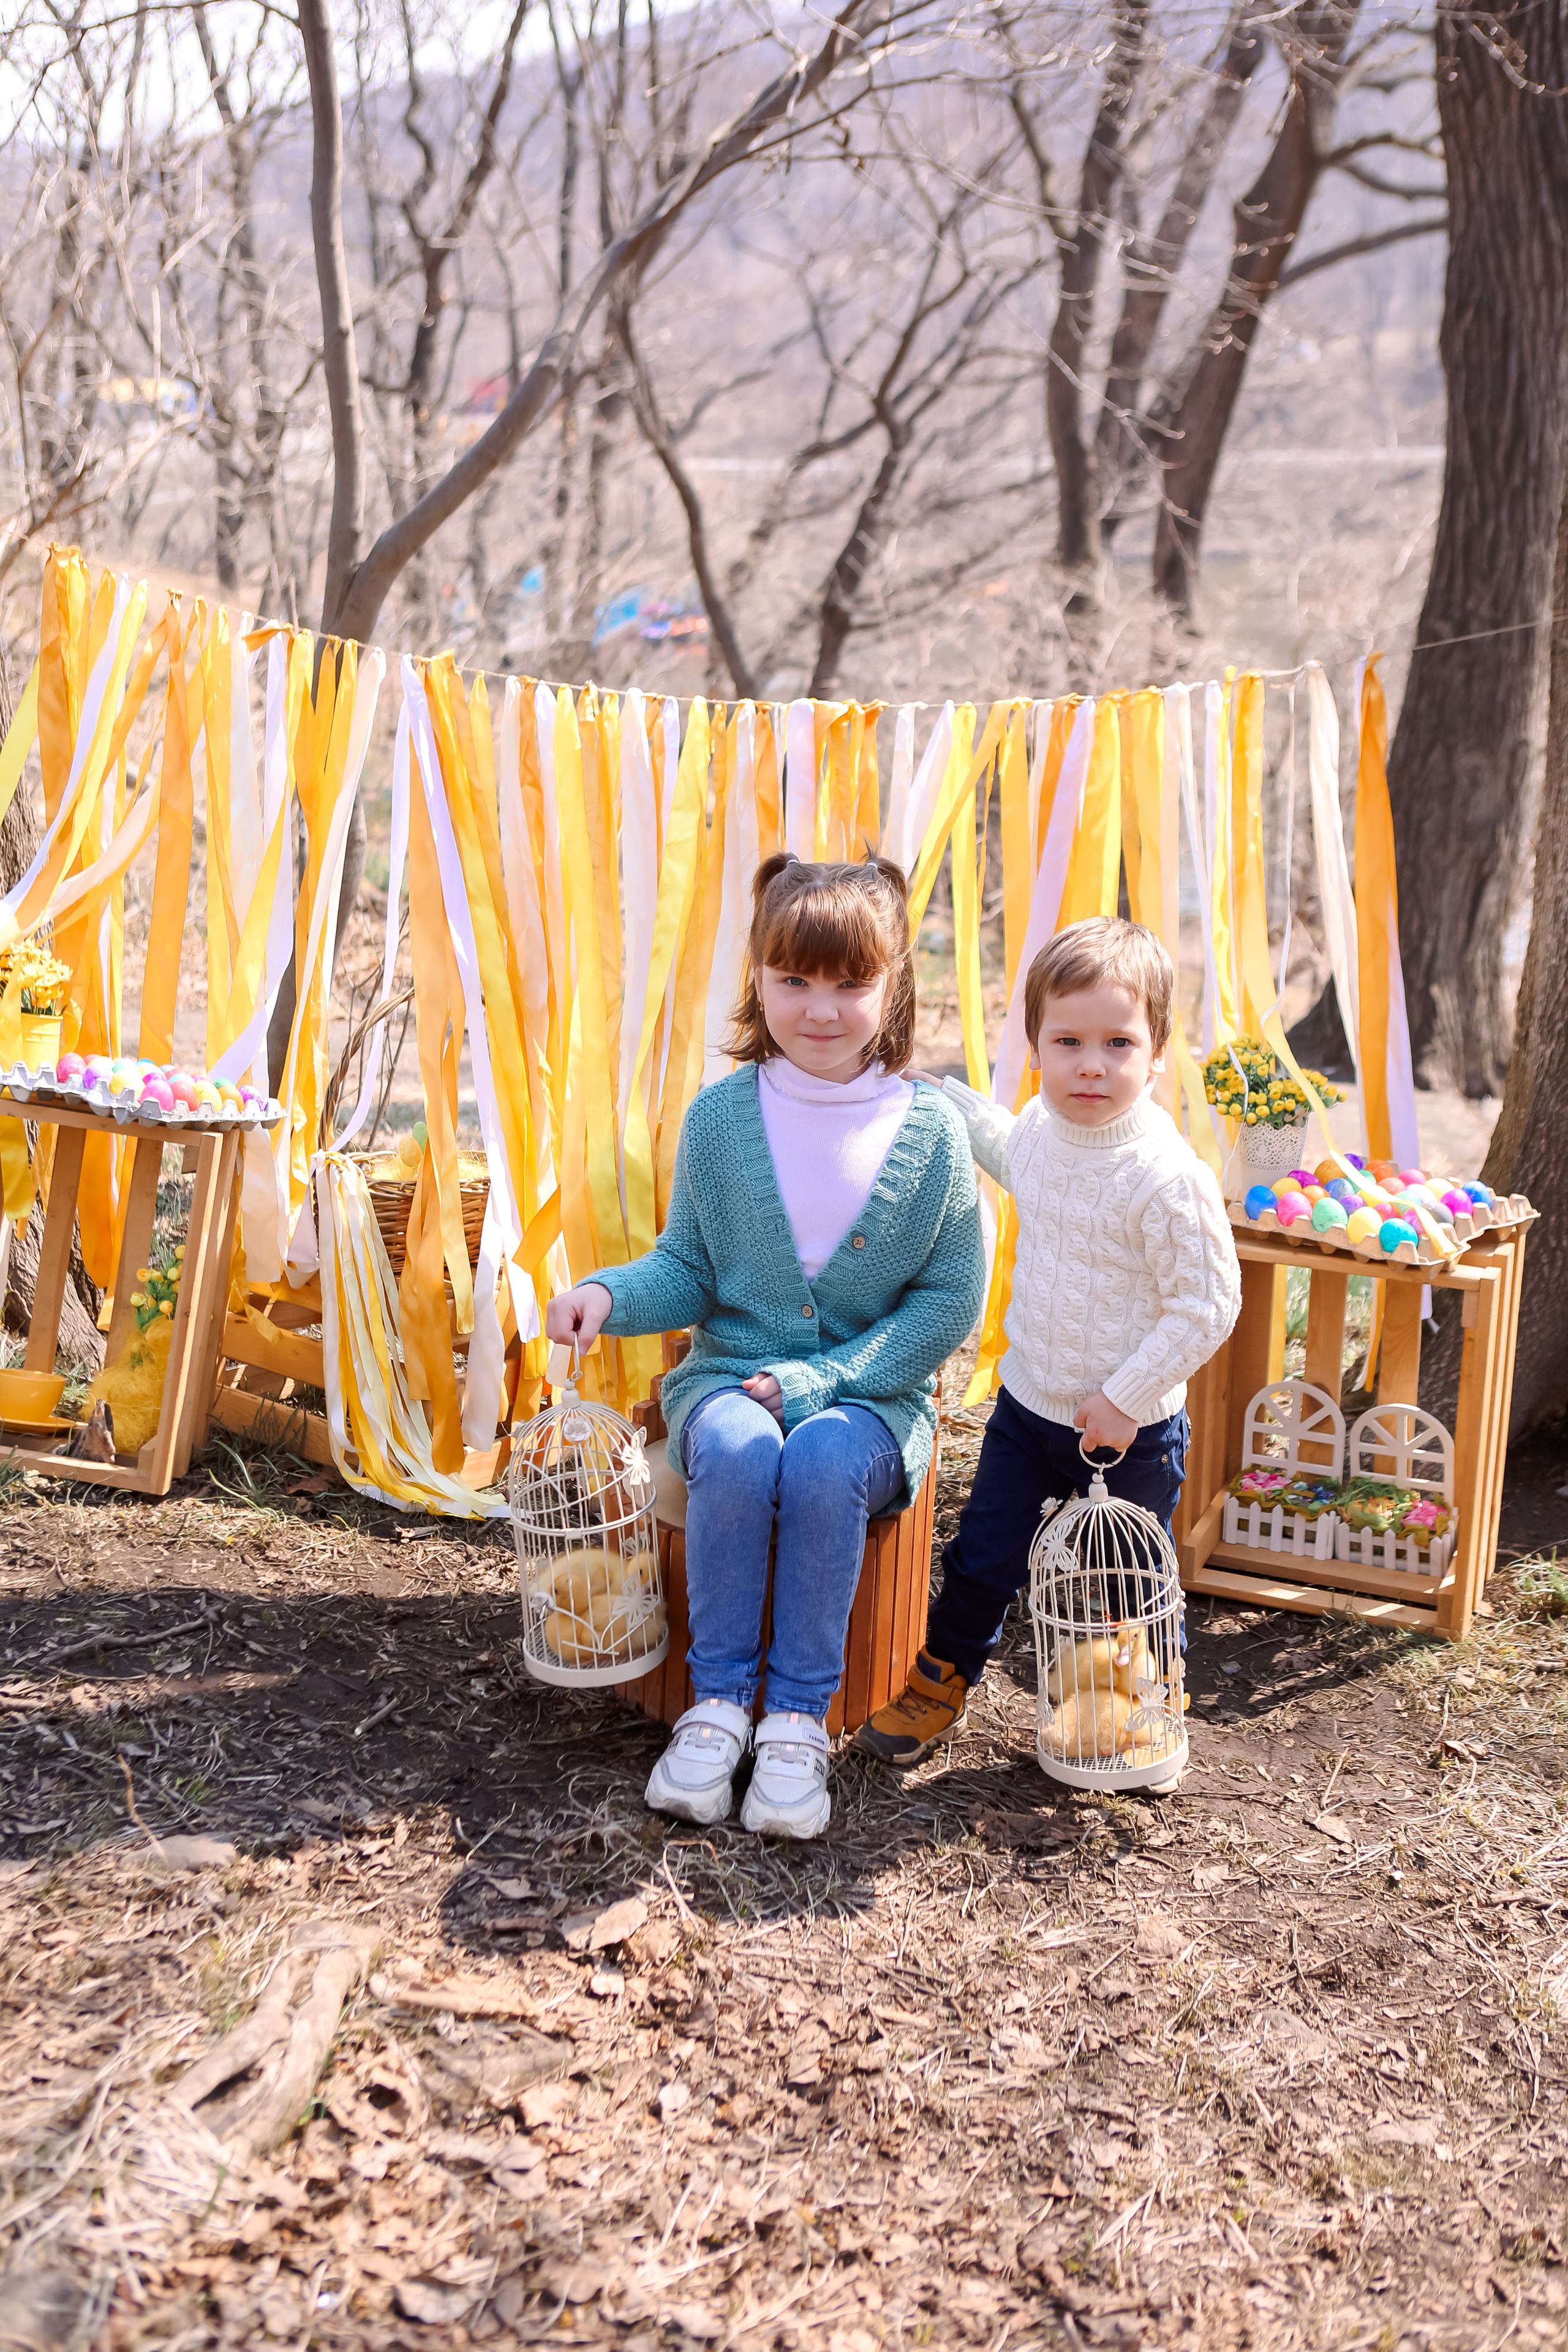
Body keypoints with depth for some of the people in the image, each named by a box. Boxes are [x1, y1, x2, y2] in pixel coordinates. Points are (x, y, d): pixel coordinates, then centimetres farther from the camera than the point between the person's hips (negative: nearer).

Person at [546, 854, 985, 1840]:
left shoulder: (930, 1130, -4)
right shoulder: (722, 1115, 2)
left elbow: (949, 1303, -4)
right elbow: (688, 1269, 9)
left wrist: (818, 1381, -14)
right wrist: (611, 1293, -14)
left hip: (870, 1395, -1)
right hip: (731, 1374, 1)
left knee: (824, 1462, -33)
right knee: (735, 1454, -32)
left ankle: (800, 1717, -18)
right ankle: (720, 1700, -16)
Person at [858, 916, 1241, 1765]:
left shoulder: (1166, 1176, -28)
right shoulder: (1041, 1124, -6)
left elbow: (1208, 1305, -23)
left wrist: (1125, 1397, -22)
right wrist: (946, 1099, 17)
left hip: (1129, 1429, -5)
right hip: (1027, 1402, 5)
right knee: (982, 1559, 16)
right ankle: (940, 1682, 39)